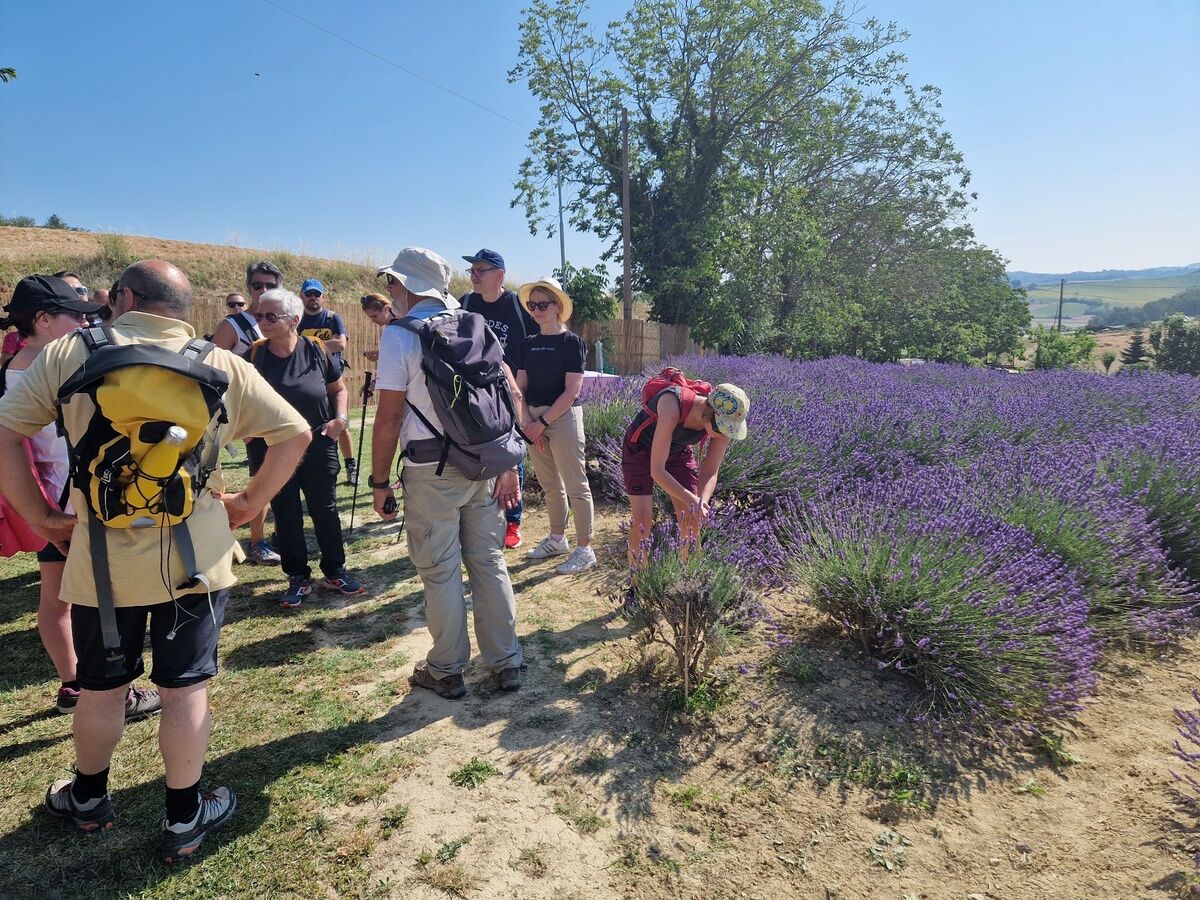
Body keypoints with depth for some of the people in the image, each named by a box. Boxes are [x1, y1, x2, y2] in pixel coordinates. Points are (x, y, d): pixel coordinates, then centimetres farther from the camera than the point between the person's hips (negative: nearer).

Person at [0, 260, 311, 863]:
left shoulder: (68, 354, -2)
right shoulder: (223, 366, -1)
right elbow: (295, 433, 0)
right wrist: (249, 502, 5)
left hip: (101, 558, 1)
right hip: (196, 557, 0)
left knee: (101, 689, 20)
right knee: (186, 689, 11)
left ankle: (87, 801, 44)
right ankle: (184, 822, 26)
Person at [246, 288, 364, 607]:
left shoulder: (316, 350, -7)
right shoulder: (254, 355, -6)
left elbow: (338, 388, 7)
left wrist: (340, 417, -9)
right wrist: (251, 442, -7)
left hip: (318, 446, 0)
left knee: (325, 510, 10)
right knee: (286, 516, 10)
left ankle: (335, 572, 25)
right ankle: (298, 578, 24)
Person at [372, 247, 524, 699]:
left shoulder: (399, 335, -9)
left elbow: (390, 416, -12)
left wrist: (380, 482, -3)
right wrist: (508, 466, 10)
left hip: (432, 473, -5)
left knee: (440, 572, 7)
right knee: (489, 563, 13)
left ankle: (446, 671, 21)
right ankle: (506, 664, 23)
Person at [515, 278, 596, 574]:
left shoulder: (571, 341, -7)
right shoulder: (529, 343, 10)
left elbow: (571, 391, -13)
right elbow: (521, 386, 6)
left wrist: (542, 422, -14)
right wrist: (526, 422, -7)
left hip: (563, 416, -6)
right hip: (534, 419, 6)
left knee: (575, 485, -2)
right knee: (550, 485, 16)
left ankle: (585, 549, 6)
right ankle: (557, 538, 31)